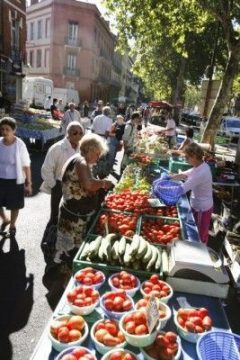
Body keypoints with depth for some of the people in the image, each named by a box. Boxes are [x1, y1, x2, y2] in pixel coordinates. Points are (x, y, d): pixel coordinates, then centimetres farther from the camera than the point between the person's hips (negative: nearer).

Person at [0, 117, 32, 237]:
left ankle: (12, 225, 41)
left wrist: (29, 183, -10)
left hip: (15, 181, -3)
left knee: (14, 206, 14)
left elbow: (26, 165, -12)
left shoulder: (20, 145, -18)